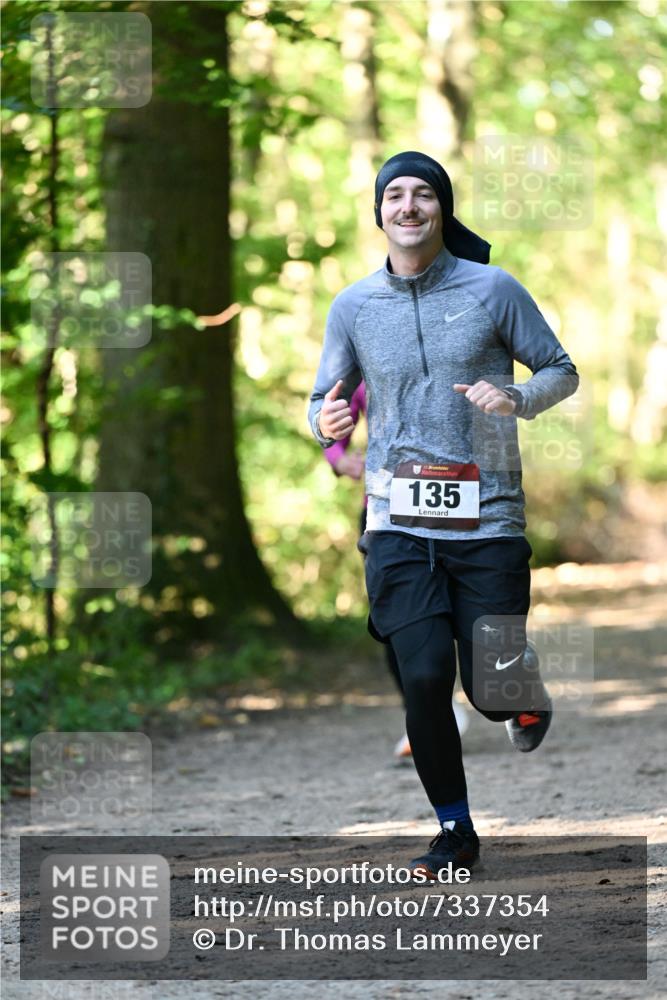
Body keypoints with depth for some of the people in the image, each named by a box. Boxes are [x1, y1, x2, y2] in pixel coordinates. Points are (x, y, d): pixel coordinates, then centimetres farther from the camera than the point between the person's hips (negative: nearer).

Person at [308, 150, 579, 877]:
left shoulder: (493, 290, -1)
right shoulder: (353, 307, 5)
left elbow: (561, 372, 6)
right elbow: (325, 402, 13)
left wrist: (518, 397, -16)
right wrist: (326, 422, -12)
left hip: (488, 523, -1)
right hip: (399, 525, 1)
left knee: (492, 692, -4)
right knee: (425, 680, -10)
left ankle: (526, 697, 36)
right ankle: (455, 831, 9)